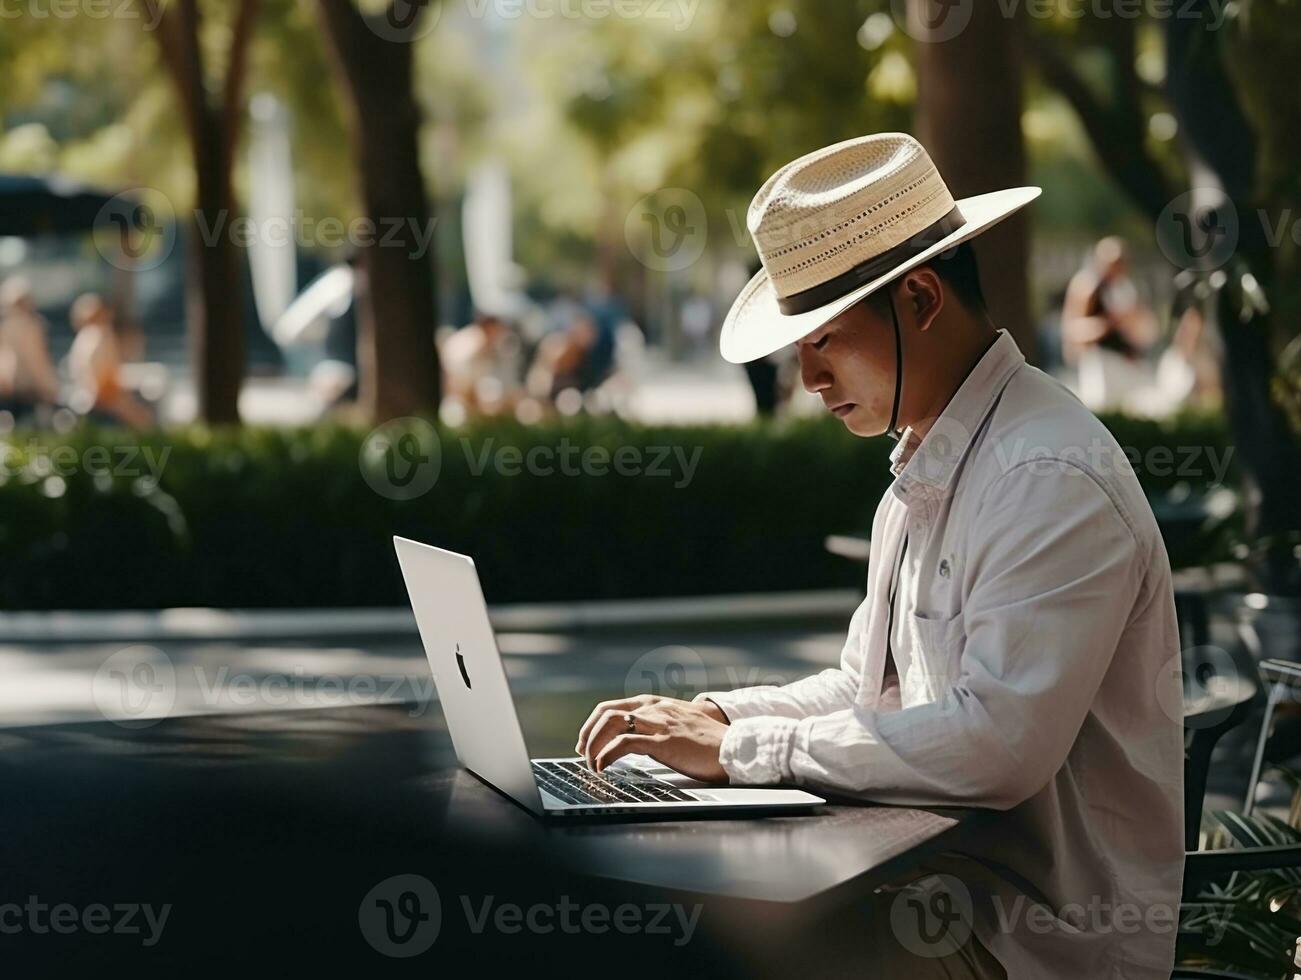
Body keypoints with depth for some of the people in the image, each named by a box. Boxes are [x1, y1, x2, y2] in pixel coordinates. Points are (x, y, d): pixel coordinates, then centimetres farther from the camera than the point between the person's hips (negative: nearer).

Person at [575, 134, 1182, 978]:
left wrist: (742, 749, -21)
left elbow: (998, 742, -28)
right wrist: (710, 718, 2)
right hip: (941, 891, 9)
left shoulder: (1051, 481, -20)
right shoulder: (925, 475, 13)